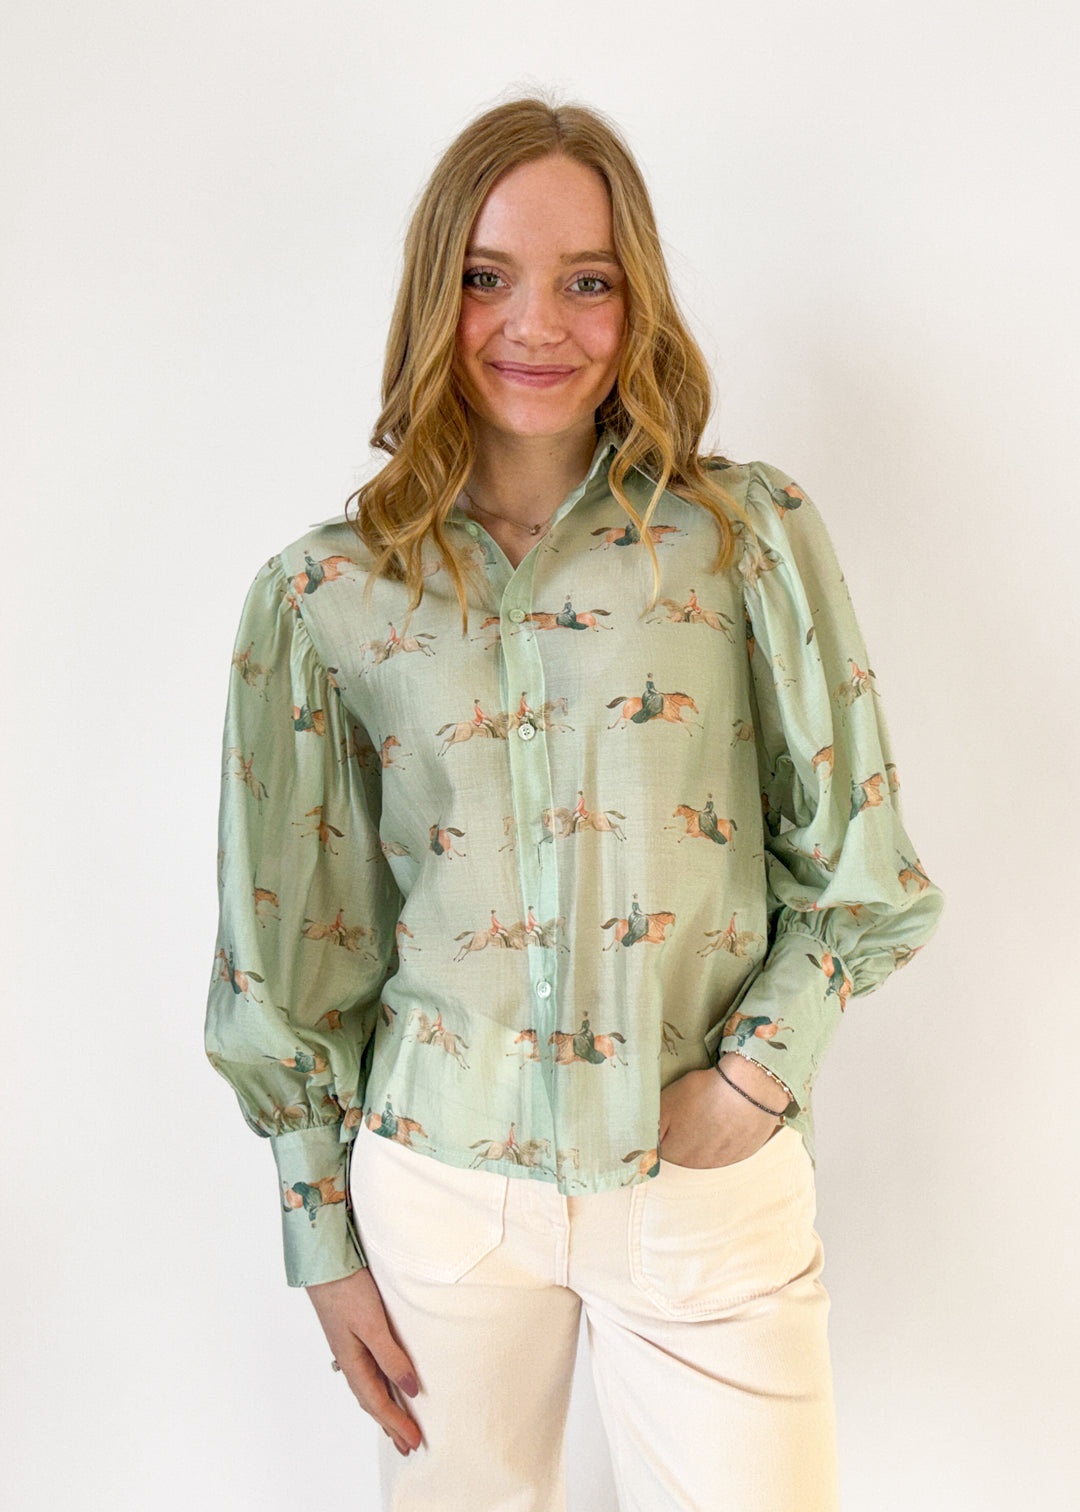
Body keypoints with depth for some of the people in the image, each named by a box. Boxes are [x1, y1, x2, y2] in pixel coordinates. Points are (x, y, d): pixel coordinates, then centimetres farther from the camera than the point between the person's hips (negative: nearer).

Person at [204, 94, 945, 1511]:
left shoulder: (752, 535, -5)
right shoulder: (323, 595, -3)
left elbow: (857, 867, 2)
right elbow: (290, 948, 2)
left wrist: (758, 1066, -10)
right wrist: (324, 1234, 4)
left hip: (715, 1188, 0)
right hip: (441, 1185, 1)